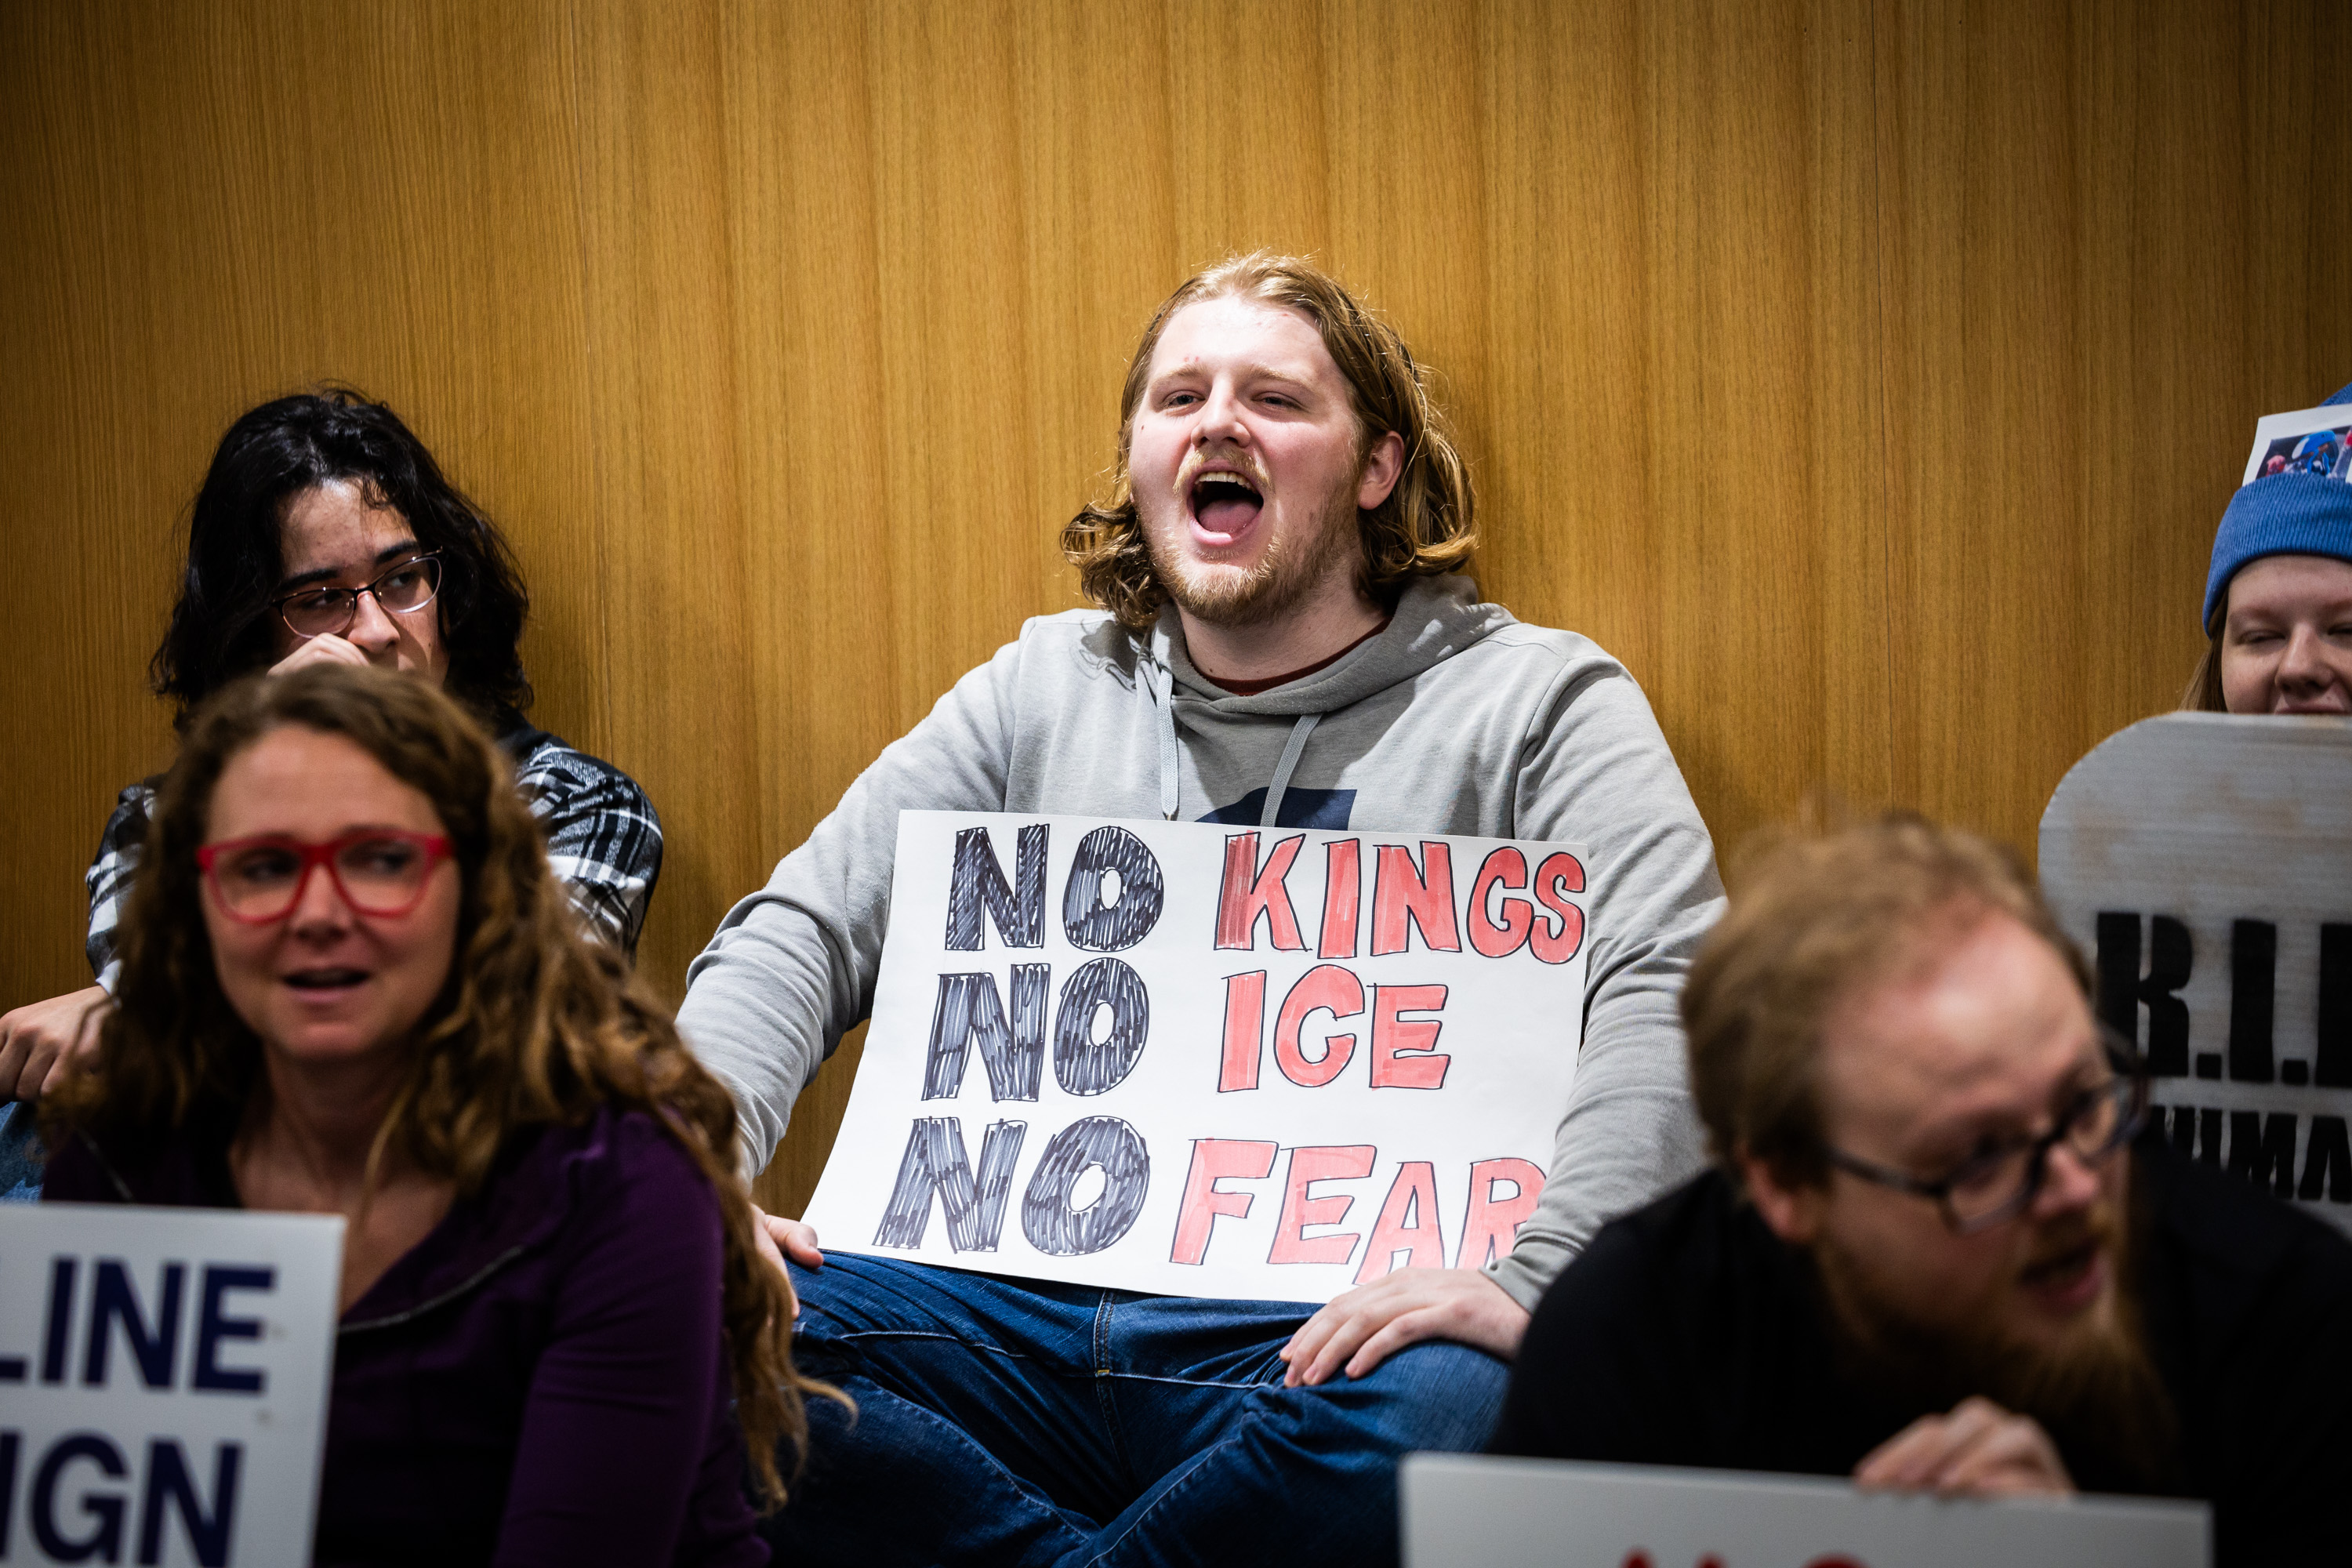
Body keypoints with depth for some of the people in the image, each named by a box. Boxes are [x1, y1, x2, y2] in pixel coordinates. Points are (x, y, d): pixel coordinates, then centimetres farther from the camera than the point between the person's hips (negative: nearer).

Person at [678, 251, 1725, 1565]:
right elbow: (798, 935, 17)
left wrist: (1532, 1281, -25)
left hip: (1315, 1347, -3)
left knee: (1438, 1413, -39)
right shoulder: (1044, 694, 19)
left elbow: (1668, 998, -9)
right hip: (1024, 1322, 3)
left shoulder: (1535, 702, 5)